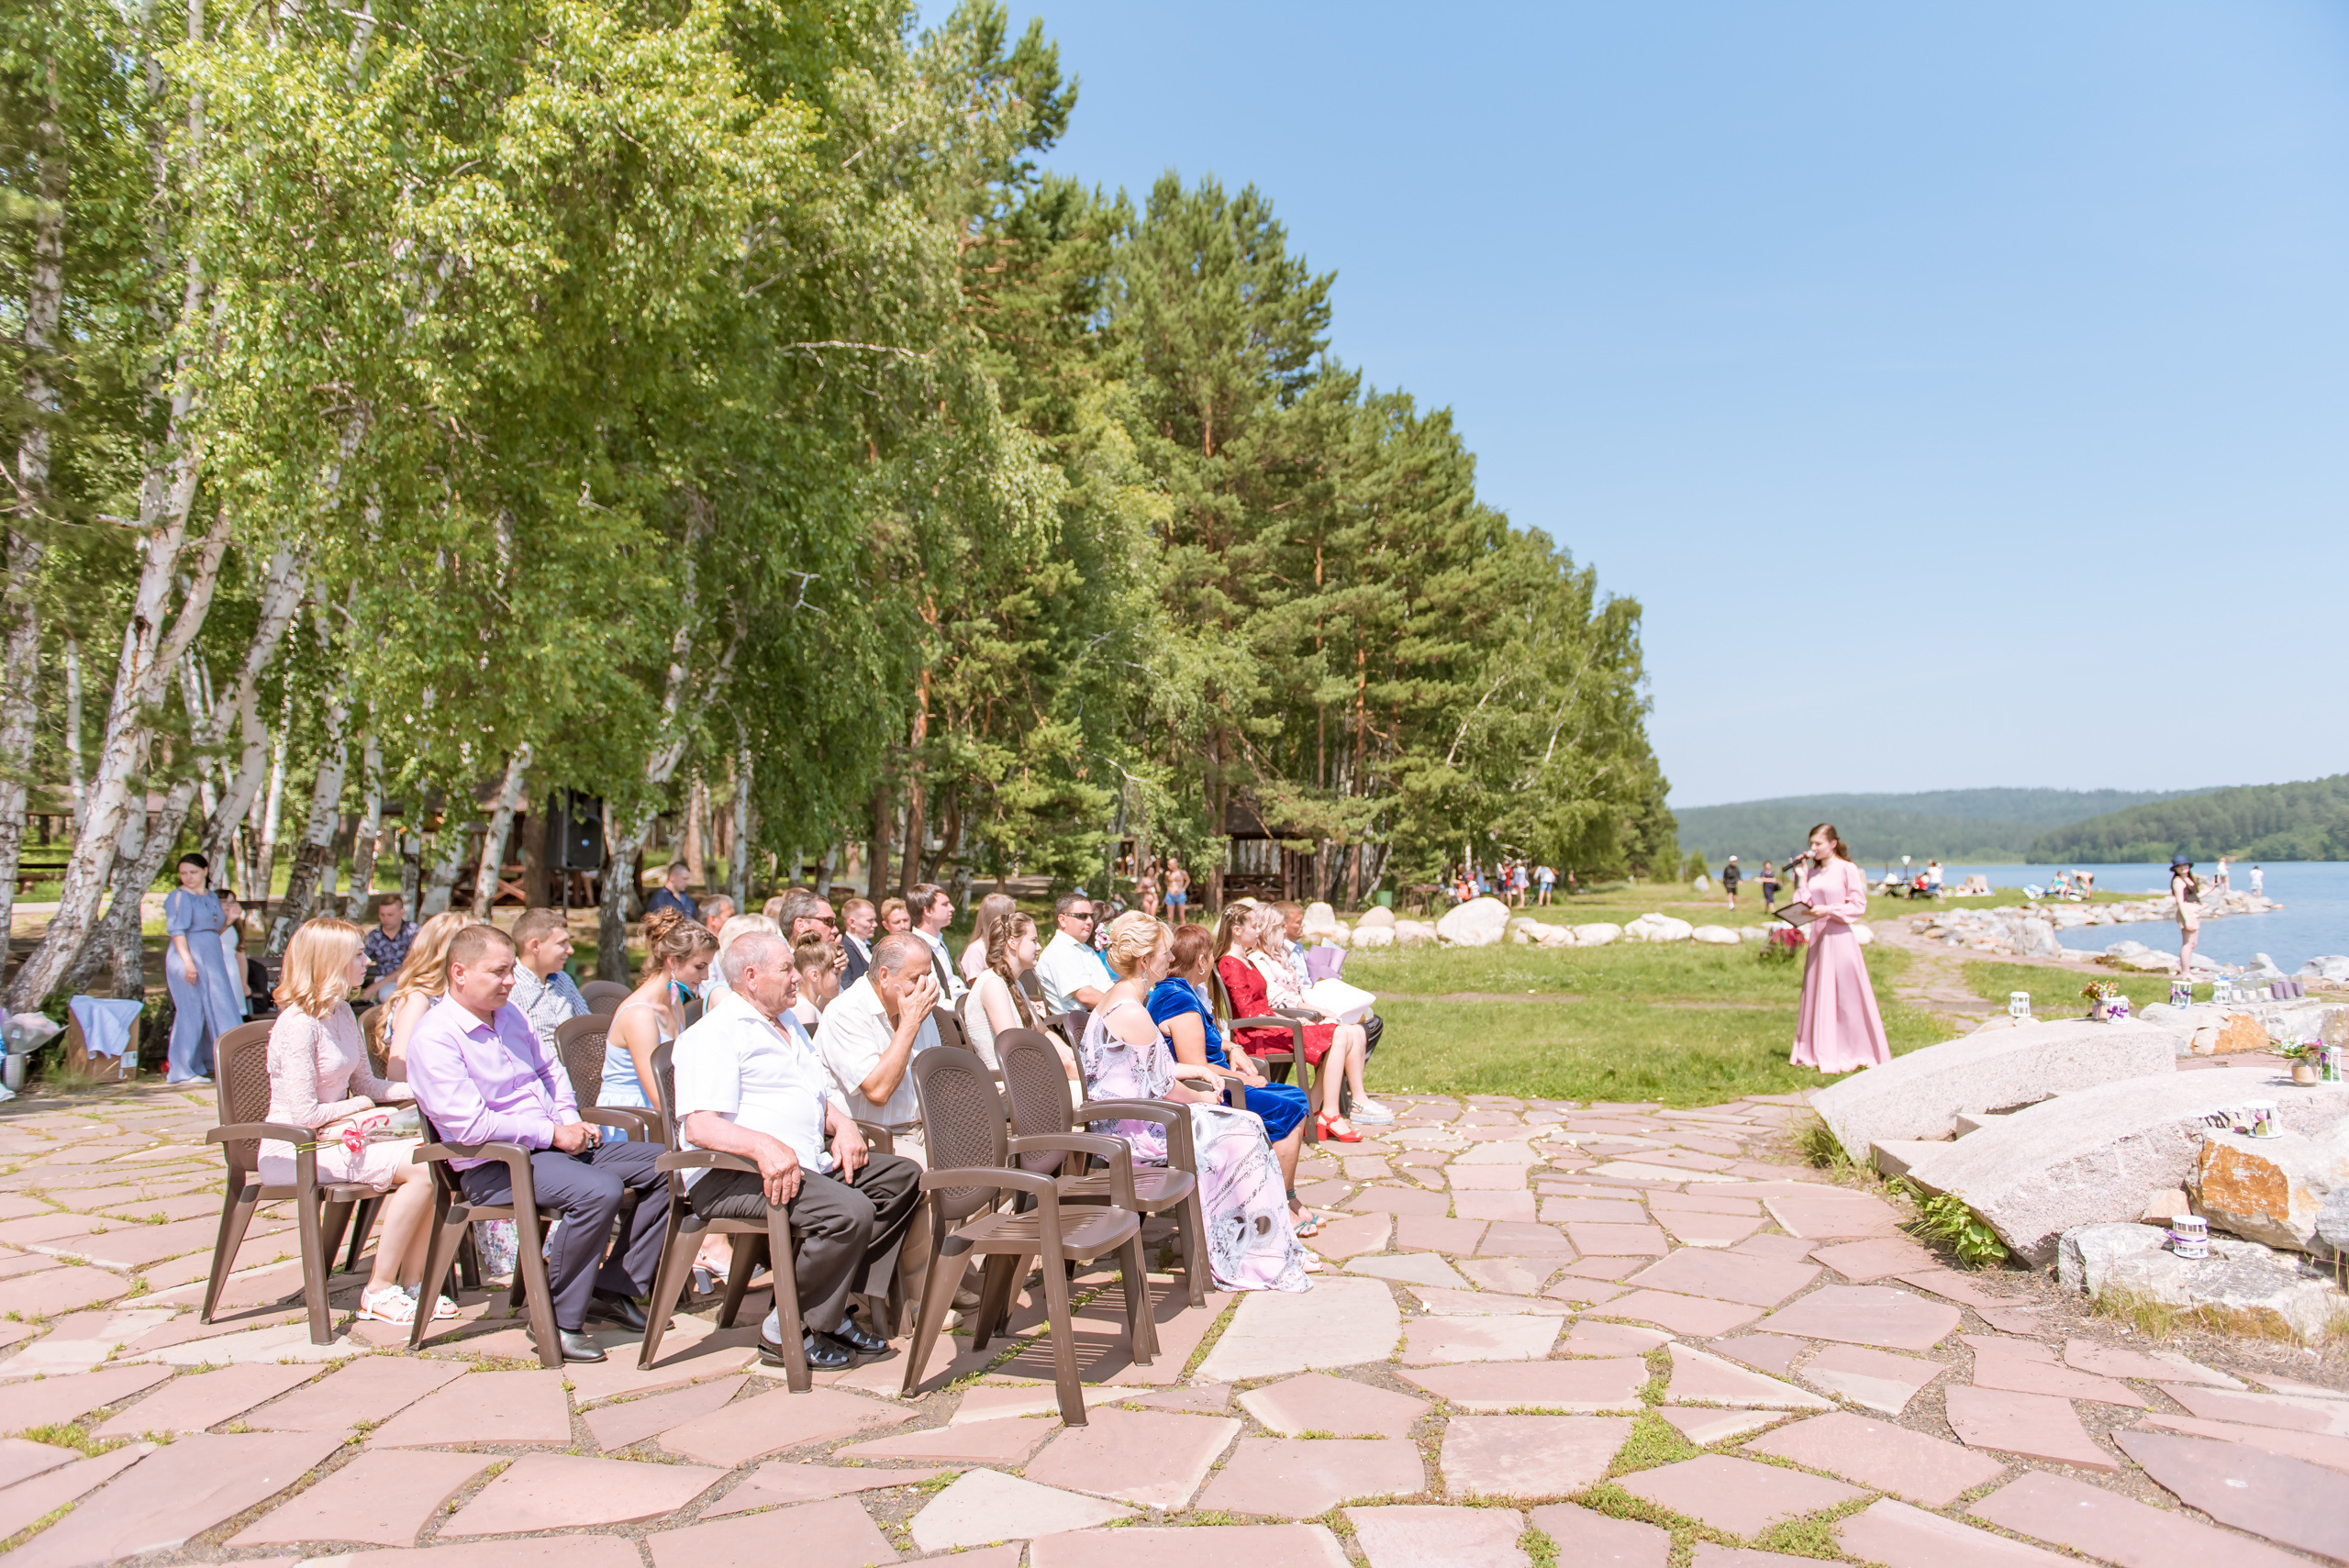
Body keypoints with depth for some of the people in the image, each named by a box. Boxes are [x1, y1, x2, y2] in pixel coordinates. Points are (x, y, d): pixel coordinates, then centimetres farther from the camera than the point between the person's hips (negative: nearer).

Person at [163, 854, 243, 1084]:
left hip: (213, 960, 7)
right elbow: (177, 931, -14)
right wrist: (188, 961, -22)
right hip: (189, 960, -7)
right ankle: (183, 1071, 3)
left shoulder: (212, 897, 16)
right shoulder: (179, 897, -6)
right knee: (191, 1011, -4)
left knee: (220, 1009, 10)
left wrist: (228, 920, 3)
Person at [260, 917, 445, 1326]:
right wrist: (359, 1106, -5)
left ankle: (411, 1282, -7)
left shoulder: (342, 1013, 10)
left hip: (337, 1137, 8)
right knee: (422, 1169, -23)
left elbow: (366, 1083, 15)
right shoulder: (299, 1024, -18)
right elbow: (304, 1114, -21)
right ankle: (378, 1293, -11)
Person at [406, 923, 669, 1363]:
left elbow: (551, 1071, 27)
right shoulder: (434, 1038, -13)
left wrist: (571, 1121, 7)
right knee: (598, 1191, -34)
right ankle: (560, 1320, -17)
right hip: (493, 1166, -9)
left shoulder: (510, 1017, 15)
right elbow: (469, 1124, -21)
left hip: (554, 1144, 9)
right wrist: (553, 1133, -16)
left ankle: (612, 1288, 5)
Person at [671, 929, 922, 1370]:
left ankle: (836, 1303, -1)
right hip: (731, 1176, -10)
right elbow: (700, 1126, -20)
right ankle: (786, 1332, -11)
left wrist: (844, 1125, 5)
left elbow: (824, 1094, 28)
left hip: (808, 1163, 10)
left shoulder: (789, 1025, 23)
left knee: (903, 1176, -1)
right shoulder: (715, 1033, -8)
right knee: (850, 1211, -29)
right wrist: (765, 1146, -36)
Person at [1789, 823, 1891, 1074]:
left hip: (1839, 936, -6)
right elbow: (1807, 904, 7)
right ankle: (1821, 1051, 13)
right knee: (1817, 993, 7)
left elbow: (1859, 905, -9)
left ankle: (1852, 1053, 10)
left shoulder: (1847, 869, -6)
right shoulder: (1813, 872, 12)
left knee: (1845, 994, -1)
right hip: (1817, 935, 6)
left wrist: (1829, 910, -18)